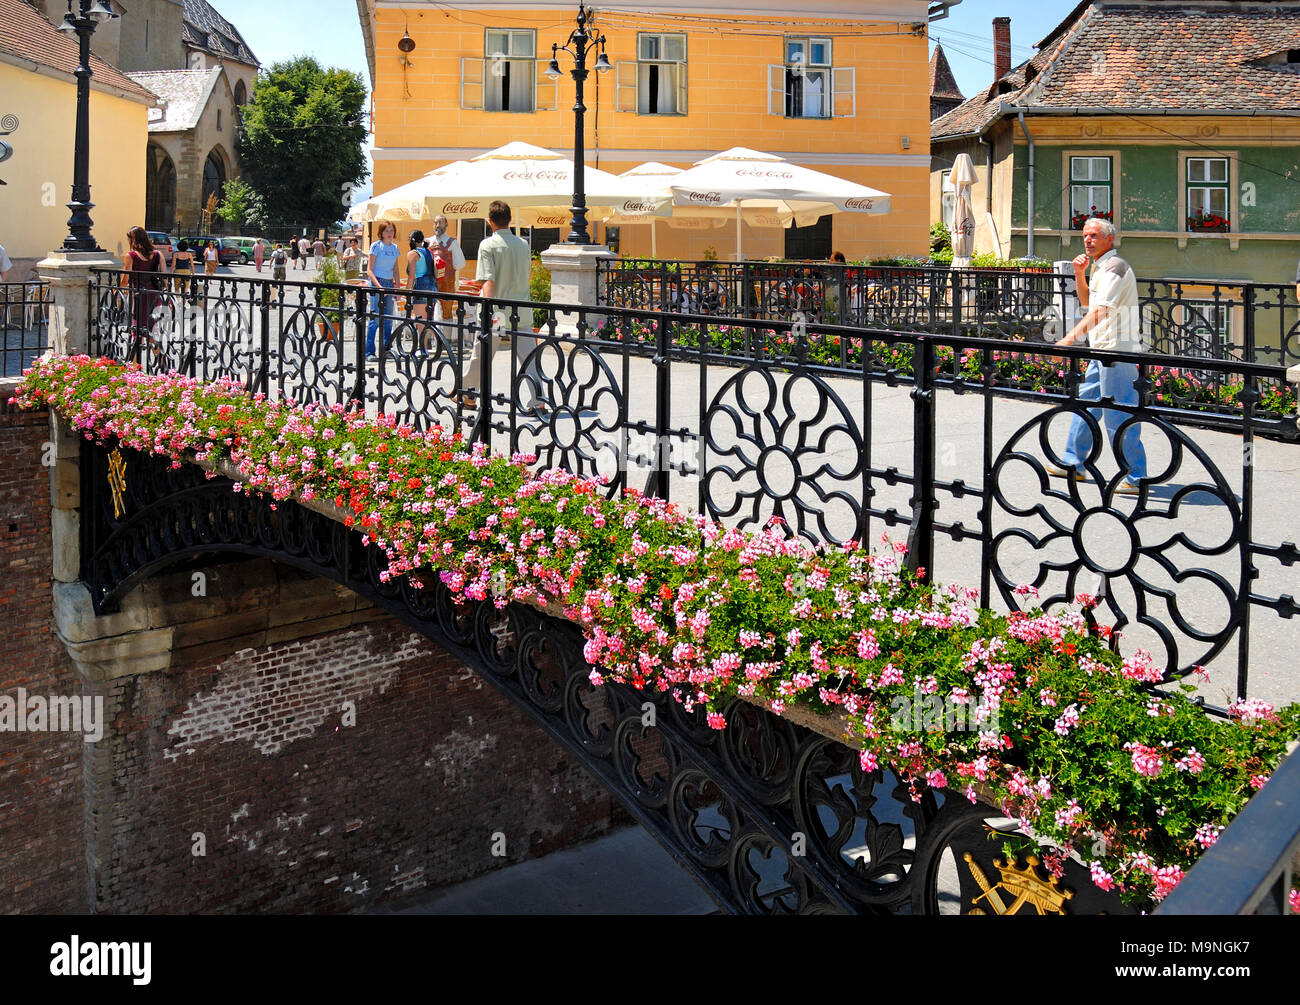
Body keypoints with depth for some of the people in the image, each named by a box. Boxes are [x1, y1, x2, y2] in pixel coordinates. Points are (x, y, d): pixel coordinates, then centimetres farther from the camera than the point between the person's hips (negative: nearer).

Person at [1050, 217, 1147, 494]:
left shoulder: (1115, 267, -15)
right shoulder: (1100, 267, 17)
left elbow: (1100, 311, -26)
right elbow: (1087, 303, 28)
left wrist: (1071, 337, -34)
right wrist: (1079, 275, 12)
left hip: (1118, 351, -11)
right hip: (1103, 350, 11)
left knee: (1117, 415, -9)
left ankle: (1136, 478, -5)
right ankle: (1073, 464, 29)